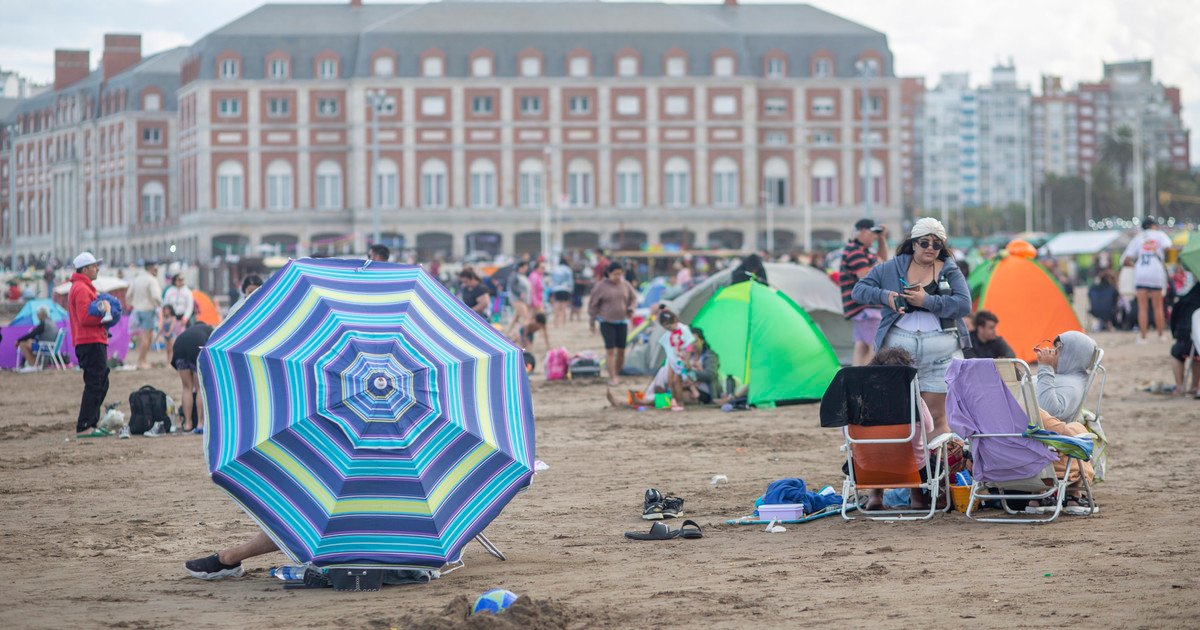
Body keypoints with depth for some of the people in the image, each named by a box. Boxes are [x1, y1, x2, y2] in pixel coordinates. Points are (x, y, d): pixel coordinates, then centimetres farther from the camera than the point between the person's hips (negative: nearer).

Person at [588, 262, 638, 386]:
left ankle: (617, 375, 16)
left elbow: (633, 298, 15)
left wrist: (631, 309, -5)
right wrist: (591, 321, 2)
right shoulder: (601, 286, -7)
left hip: (622, 321, 3)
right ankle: (612, 378, -13)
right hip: (606, 321, -3)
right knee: (610, 349, -11)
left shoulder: (625, 285, 2)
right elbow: (593, 304, -1)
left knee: (621, 350, 2)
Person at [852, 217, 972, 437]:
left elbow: (963, 304, -4)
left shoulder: (950, 272, 9)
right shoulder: (890, 268, 12)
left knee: (936, 415, -2)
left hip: (940, 352, -1)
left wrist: (926, 301, -13)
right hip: (898, 349, 1)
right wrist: (884, 296, -6)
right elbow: (859, 290, 12)